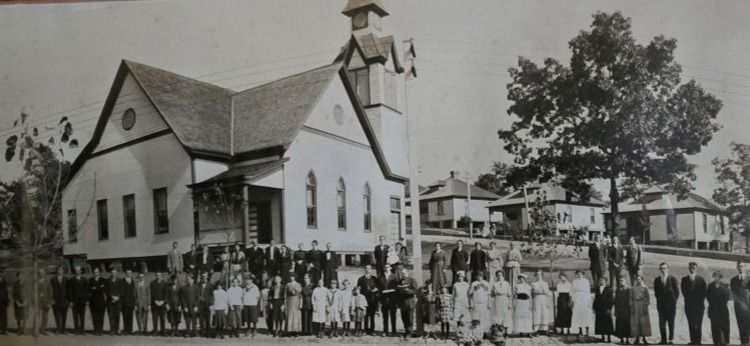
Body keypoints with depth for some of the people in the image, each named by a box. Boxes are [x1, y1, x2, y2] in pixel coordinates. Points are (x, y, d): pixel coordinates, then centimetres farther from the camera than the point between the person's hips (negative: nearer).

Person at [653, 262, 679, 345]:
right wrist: (659, 299, 5)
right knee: (661, 323, 0)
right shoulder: (657, 280, 8)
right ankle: (663, 339, 6)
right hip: (661, 305, 2)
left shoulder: (673, 279, 1)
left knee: (671, 323, 1)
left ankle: (670, 339, 8)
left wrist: (674, 301, 0)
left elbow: (677, 291, 4)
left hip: (671, 304, -2)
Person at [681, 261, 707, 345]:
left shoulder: (701, 280, 3)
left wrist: (700, 302, -4)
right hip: (689, 305, 1)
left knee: (698, 324, -2)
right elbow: (684, 292, 4)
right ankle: (693, 340, 5)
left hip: (699, 305, -1)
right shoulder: (684, 279, 7)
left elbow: (703, 292, 2)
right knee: (691, 324, 1)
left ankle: (698, 341, 3)